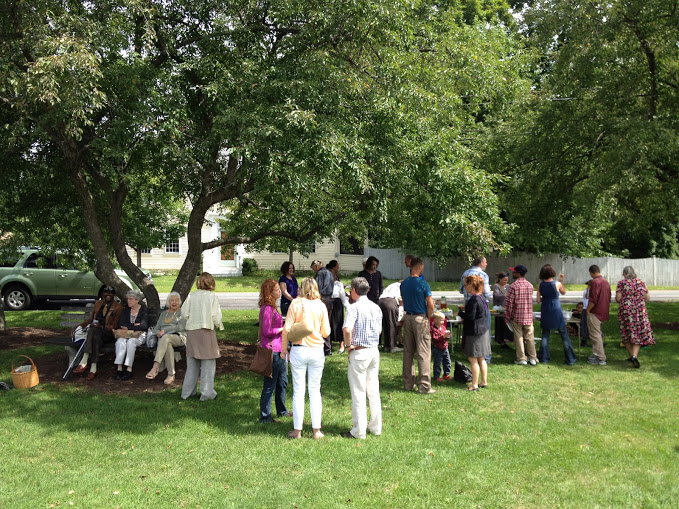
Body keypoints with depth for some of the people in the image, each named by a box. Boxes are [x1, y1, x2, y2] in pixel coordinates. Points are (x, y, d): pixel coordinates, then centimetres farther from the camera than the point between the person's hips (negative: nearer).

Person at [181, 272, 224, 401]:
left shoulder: (191, 296, 0)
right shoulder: (212, 296, -8)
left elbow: (184, 313, 0)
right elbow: (216, 316, -10)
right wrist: (219, 325, 10)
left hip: (192, 331, 4)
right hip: (207, 331, -4)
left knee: (192, 362, 15)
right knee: (208, 363, 5)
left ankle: (187, 391, 22)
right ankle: (207, 392, 7)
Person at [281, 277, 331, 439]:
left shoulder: (296, 304, -5)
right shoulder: (321, 306, -1)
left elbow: (287, 329, -7)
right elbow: (326, 332, 0)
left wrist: (284, 348, 4)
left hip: (299, 350, -1)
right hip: (317, 350, 1)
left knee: (298, 390, 5)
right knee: (315, 390, 9)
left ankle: (297, 430, 10)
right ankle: (316, 430, 13)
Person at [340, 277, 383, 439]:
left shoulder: (354, 307, -14)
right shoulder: (376, 307, 8)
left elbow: (347, 329, -27)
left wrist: (349, 345, -13)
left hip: (359, 352, -7)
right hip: (374, 351, 7)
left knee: (358, 392, 1)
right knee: (373, 390, 15)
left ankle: (359, 431, 7)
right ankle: (376, 426, 23)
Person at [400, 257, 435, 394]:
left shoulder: (403, 284, 6)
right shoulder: (423, 284, -13)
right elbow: (430, 305, -13)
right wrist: (428, 317, 3)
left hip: (407, 317, 6)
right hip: (420, 318, -6)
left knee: (408, 351, 12)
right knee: (423, 353, -2)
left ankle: (408, 383, 18)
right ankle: (424, 386, -1)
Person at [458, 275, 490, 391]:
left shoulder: (474, 300, -21)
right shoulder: (481, 298, 10)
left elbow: (470, 317, -24)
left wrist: (460, 312, -7)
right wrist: (465, 318, 13)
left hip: (475, 333, -10)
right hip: (483, 330, 10)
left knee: (473, 359, -2)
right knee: (481, 359, 17)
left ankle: (474, 385, 2)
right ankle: (484, 381, 24)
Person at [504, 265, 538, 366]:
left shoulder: (514, 286, -13)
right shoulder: (530, 285, 4)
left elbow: (509, 302, -12)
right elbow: (530, 300, 13)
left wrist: (507, 316, -4)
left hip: (517, 316, -4)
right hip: (529, 316, 4)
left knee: (519, 337, 4)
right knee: (530, 337, 11)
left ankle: (521, 358, 7)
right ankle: (532, 358, 15)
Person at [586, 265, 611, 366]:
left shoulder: (595, 282, -17)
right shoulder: (606, 282, 13)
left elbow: (593, 299, -22)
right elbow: (608, 299, 18)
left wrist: (588, 310, -11)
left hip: (595, 312, -9)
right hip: (603, 312, 9)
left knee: (595, 335, -5)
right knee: (598, 334, 20)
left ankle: (600, 359, -5)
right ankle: (597, 354, 26)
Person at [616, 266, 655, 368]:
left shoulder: (621, 283, -4)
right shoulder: (641, 282, 4)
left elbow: (618, 299, -9)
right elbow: (647, 298, 6)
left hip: (626, 311, -2)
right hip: (640, 312, 2)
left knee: (627, 334, 12)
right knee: (639, 335, 6)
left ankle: (632, 356, 16)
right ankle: (634, 355, -12)